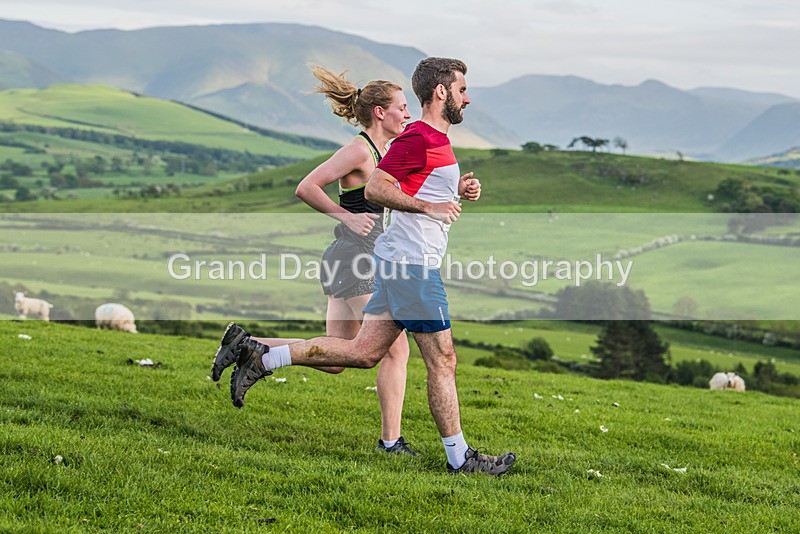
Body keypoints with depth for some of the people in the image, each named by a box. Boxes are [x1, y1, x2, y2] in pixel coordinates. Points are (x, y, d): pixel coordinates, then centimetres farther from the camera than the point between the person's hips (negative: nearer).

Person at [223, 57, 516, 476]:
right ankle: (459, 458, 5)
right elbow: (375, 188, -19)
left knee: (363, 352, 8)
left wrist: (459, 189, 14)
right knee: (442, 361, -3)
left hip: (401, 260, 10)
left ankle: (261, 357, 10)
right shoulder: (418, 137, -14)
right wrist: (429, 206, -24)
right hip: (411, 262, -10)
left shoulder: (436, 139, 18)